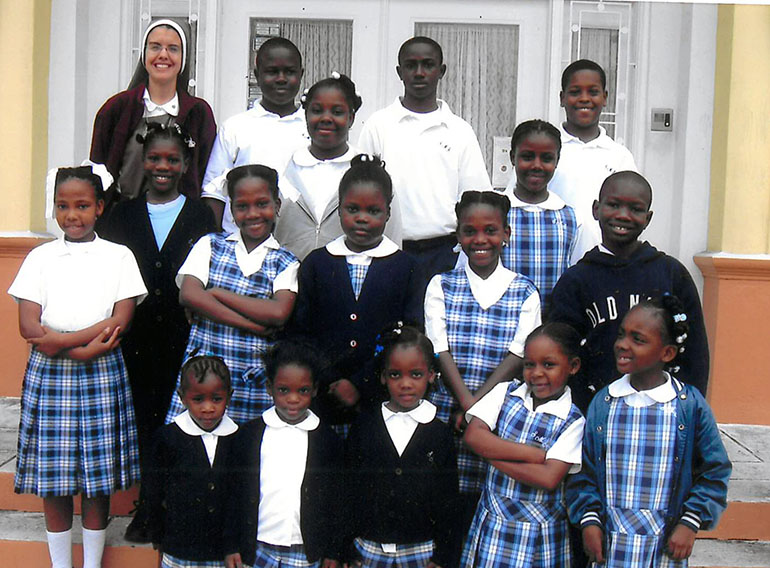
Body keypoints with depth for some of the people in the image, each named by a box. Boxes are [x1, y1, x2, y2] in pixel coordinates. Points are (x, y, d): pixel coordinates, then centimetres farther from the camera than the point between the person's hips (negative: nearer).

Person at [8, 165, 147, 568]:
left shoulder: (118, 256, 4)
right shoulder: (41, 257, 7)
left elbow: (120, 322, -6)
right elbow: (28, 326, -3)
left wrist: (60, 341, -14)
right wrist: (89, 341, -14)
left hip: (101, 375, -1)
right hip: (48, 376, 1)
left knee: (98, 480, 4)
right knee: (52, 478, 5)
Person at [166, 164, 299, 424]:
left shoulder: (285, 263, 6)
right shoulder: (210, 245, 9)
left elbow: (279, 313, -12)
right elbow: (188, 295, -8)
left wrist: (217, 293, -8)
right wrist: (254, 326, -13)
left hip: (255, 382, -1)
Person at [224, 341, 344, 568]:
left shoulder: (327, 439, 1)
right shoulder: (249, 434, 2)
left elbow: (336, 499, 5)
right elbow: (234, 493, 5)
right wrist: (231, 547, 3)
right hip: (257, 549, 1)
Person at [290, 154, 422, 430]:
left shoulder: (404, 266, 4)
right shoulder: (316, 263, 8)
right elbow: (300, 332, 6)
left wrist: (360, 385, -9)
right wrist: (331, 383, -6)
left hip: (381, 400, -1)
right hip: (324, 399, 1)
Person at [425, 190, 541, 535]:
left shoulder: (524, 292, 7)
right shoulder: (442, 286, 8)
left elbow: (518, 355, -3)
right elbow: (440, 351, -2)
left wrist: (480, 402, -16)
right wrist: (467, 403, -15)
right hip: (448, 413, 0)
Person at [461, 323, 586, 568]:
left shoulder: (573, 421, -8)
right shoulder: (505, 393, 2)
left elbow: (549, 478, -19)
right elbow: (472, 436, -12)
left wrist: (492, 453, -14)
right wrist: (534, 453, -16)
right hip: (491, 522, 3)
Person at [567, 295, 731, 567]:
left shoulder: (691, 405, -5)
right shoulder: (603, 402, -1)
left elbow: (714, 472, 1)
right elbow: (583, 471, 5)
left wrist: (690, 523, -6)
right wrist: (588, 520, -4)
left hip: (665, 545, -1)